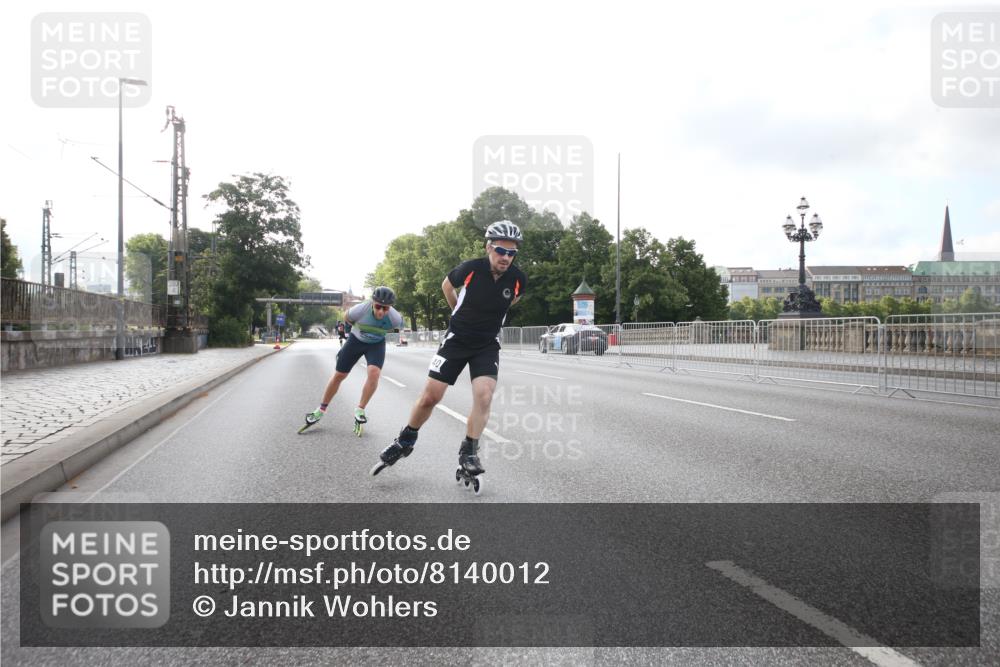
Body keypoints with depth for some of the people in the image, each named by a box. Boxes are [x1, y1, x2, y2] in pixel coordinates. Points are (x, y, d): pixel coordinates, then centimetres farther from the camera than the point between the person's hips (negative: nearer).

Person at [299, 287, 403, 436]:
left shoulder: (395, 318, -31)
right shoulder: (360, 310, -34)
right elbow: (347, 318, -7)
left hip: (376, 344, 0)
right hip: (356, 340, 0)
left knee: (374, 372, -25)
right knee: (338, 375, 4)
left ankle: (360, 410, -7)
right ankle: (321, 410, 22)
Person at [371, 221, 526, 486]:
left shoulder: (518, 279, -14)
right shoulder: (470, 269, -18)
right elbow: (447, 285, 6)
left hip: (488, 344, 1)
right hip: (457, 339, -1)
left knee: (484, 396, -20)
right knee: (430, 396, -2)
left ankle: (468, 454, -5)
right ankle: (405, 441, 21)